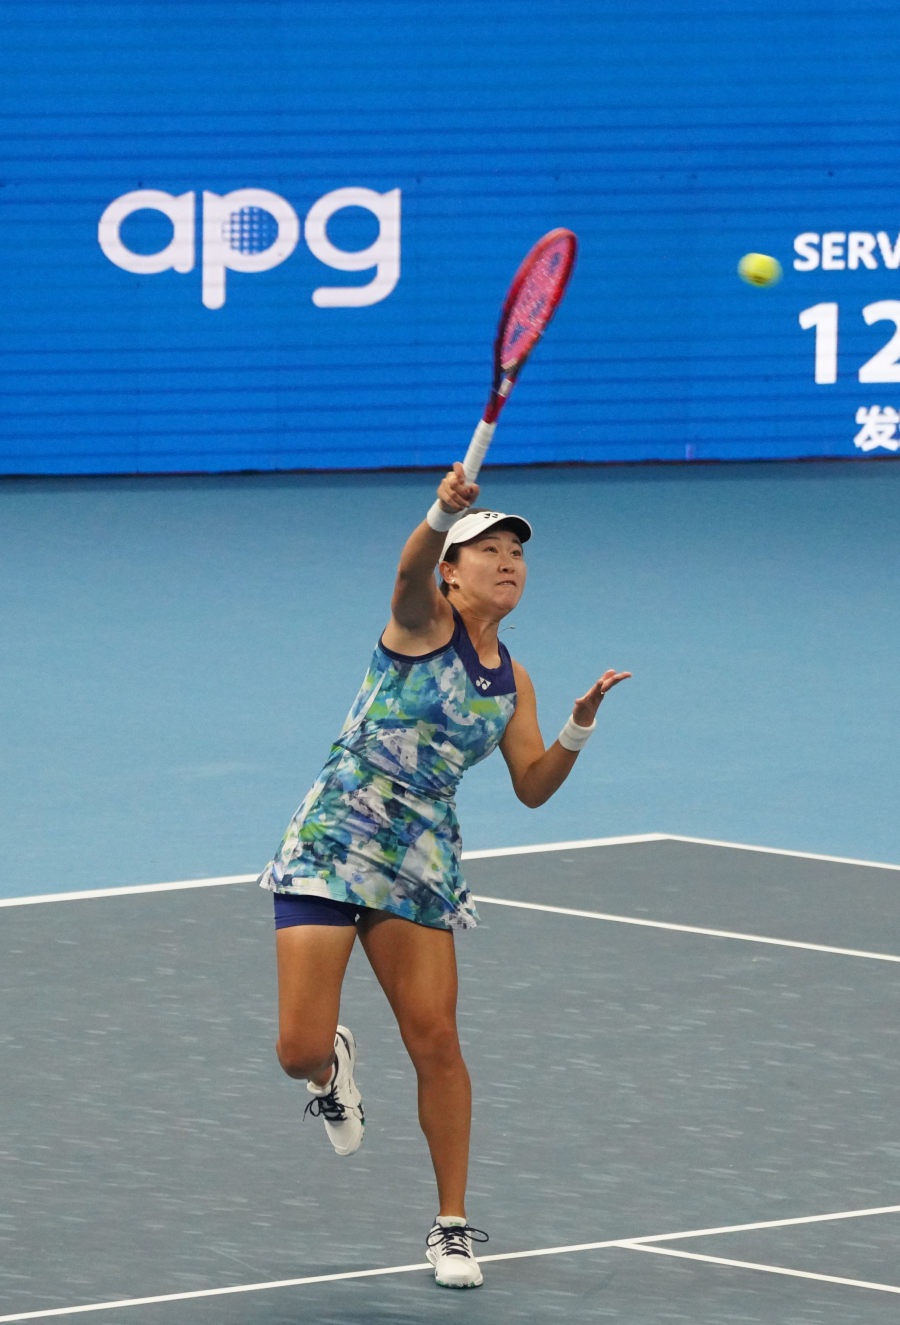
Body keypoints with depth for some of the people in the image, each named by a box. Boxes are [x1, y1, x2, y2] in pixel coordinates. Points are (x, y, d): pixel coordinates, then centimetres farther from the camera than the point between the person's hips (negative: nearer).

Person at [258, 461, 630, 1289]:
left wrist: (580, 727, -6)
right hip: (330, 845, -4)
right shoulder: (425, 623, -6)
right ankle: (333, 1063, 31)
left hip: (421, 868, 4)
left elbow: (533, 786, 11)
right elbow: (413, 570, -28)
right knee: (301, 1051, -9)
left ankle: (453, 1224, 7)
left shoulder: (510, 682, 11)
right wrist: (444, 513, -50)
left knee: (436, 1042, -5)